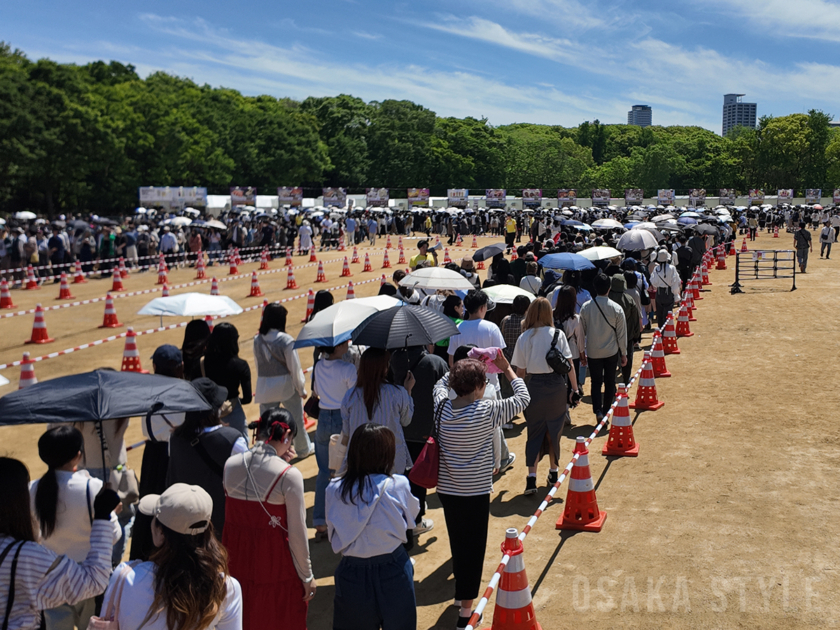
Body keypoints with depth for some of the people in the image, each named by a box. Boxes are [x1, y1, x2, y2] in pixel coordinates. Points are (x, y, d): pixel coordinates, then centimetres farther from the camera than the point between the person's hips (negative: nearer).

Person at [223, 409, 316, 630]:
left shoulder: (231, 465, -7)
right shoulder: (289, 475, -21)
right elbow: (297, 532, -15)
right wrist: (307, 576, -2)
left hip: (237, 557, 4)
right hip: (275, 564, -4)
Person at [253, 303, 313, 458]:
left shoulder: (257, 340, -2)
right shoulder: (286, 340, -17)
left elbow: (258, 365, 6)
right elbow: (294, 368, -13)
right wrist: (301, 389, -2)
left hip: (265, 387, 3)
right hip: (286, 386, -3)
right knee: (296, 419, 17)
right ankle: (303, 449, 34)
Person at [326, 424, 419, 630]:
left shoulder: (334, 490, -9)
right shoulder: (398, 485, -15)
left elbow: (332, 532, -1)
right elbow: (412, 517, 1)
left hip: (352, 572, 2)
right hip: (392, 572, -2)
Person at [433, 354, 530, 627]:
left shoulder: (441, 407, -7)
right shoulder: (488, 411, -19)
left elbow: (442, 383, 16)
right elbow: (523, 398, -6)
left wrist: (462, 367, 12)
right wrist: (507, 369, 2)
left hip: (446, 490, 5)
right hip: (475, 492, -5)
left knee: (457, 543, 23)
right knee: (473, 548, 5)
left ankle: (461, 591, 41)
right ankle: (466, 610, 10)